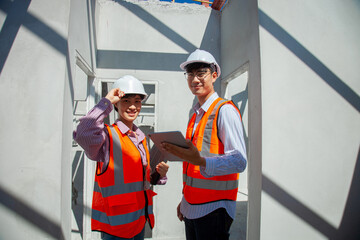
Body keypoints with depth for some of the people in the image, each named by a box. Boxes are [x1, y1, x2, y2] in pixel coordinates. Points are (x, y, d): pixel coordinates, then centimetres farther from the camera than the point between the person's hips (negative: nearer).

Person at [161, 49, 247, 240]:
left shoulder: (225, 110, -12)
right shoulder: (196, 115, 13)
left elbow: (239, 161, -21)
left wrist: (200, 161, -35)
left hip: (214, 210, -7)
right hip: (191, 208, 7)